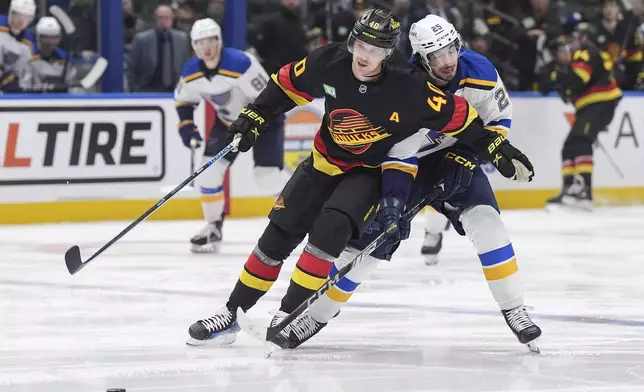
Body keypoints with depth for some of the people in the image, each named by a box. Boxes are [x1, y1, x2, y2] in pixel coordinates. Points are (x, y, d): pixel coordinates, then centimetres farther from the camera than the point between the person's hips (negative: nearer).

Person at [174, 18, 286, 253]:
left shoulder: (240, 63, -33)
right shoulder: (192, 72, -12)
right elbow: (183, 99, 8)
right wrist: (186, 127, -6)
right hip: (228, 121, 6)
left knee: (268, 176, -17)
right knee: (209, 169, -6)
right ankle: (213, 229, 8)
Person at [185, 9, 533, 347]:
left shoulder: (409, 89, -27)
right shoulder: (329, 64, -18)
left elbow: (457, 116, -19)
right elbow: (288, 85, 0)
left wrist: (497, 147, -20)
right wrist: (255, 116, 1)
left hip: (374, 172, -4)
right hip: (325, 162, 4)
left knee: (330, 228, -27)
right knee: (279, 235, 3)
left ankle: (289, 315, -17)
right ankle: (231, 315, 13)